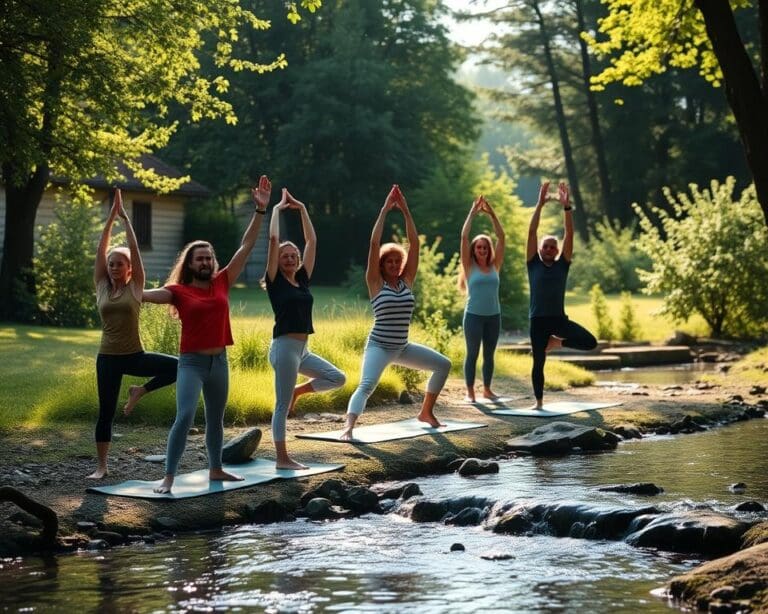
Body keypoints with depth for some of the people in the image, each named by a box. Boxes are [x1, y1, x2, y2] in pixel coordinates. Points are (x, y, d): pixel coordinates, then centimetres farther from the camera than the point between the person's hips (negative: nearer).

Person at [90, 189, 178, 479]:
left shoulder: (135, 287, 0)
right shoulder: (101, 287, 3)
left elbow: (134, 249, -5)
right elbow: (101, 250, -3)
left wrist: (125, 217, -6)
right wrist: (111, 218, -5)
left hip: (134, 355, 0)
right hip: (108, 357, 0)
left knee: (180, 367, -19)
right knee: (106, 411, 1)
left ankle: (140, 391, 4)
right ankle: (101, 466, 11)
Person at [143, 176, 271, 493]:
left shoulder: (221, 283, 3)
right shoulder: (179, 292, -5)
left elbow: (246, 247, 2)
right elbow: (145, 294, -17)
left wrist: (260, 210, -2)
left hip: (219, 362, 5)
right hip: (192, 362, -5)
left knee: (216, 419, 18)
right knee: (184, 416, -16)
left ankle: (215, 469, 33)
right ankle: (168, 477, -13)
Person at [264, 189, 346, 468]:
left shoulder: (302, 279, 11)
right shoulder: (275, 281, -5)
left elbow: (312, 240, 12)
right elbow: (273, 240, -13)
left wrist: (301, 209, 13)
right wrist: (277, 210, -3)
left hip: (302, 349, 7)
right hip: (284, 347, -7)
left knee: (337, 378, 4)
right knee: (282, 406, -3)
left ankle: (297, 391, 18)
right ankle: (282, 459, 2)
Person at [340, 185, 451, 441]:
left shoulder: (407, 281, 5)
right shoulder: (376, 283, -7)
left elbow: (414, 243, -1)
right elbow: (374, 243, -16)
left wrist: (405, 210, -5)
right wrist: (385, 210, -14)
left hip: (403, 347, 6)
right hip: (378, 347, -6)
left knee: (443, 365, 10)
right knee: (366, 385, -28)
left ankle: (426, 412, 23)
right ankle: (348, 428, -43)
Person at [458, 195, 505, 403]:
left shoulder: (495, 266, 6)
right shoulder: (470, 267, -1)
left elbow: (501, 237, 2)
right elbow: (464, 236, -7)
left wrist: (491, 214, -2)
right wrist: (473, 213, -6)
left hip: (493, 315, 3)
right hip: (474, 315, -3)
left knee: (489, 354, 10)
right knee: (472, 353, 0)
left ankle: (487, 389, 20)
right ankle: (470, 391, 5)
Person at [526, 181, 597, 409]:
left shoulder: (562, 265, 5)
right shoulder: (534, 264, 2)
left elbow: (569, 234, -2)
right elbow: (532, 231, -6)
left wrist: (566, 206, -11)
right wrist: (540, 204, -12)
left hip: (560, 318, 2)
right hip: (538, 319, -2)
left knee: (590, 342, -12)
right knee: (538, 362, 2)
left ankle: (556, 342, 14)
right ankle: (539, 402, 17)